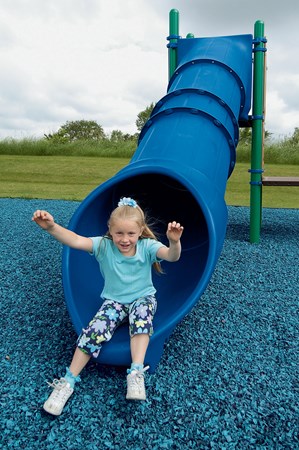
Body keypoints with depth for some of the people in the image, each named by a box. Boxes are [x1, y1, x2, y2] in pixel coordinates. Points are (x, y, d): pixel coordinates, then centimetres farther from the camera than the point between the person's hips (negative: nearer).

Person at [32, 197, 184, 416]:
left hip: (143, 298, 0)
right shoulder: (104, 246, -12)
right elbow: (76, 241, -27)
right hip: (114, 300, 1)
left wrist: (175, 242, -56)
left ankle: (136, 373, -33)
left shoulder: (147, 246, -14)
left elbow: (172, 256, -32)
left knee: (141, 318, -35)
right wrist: (51, 227, -46)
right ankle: (68, 381, -10)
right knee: (96, 330, -23)